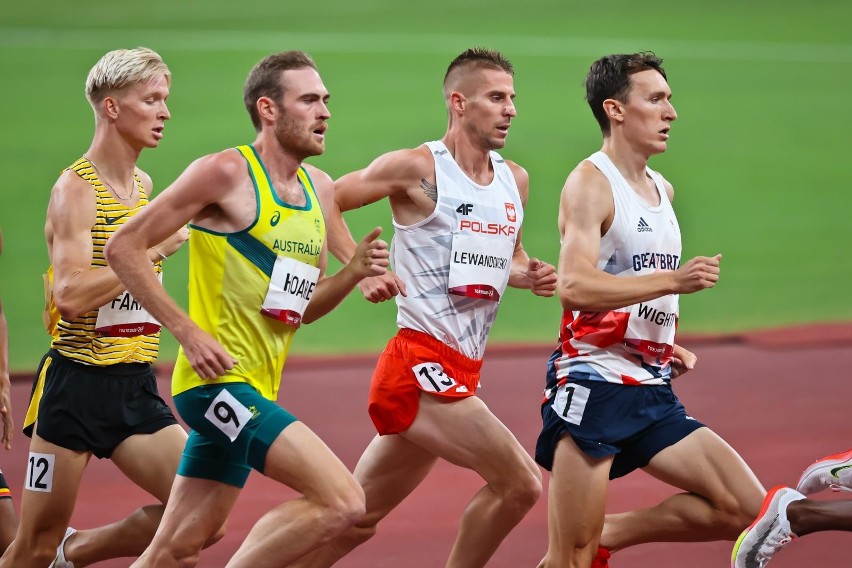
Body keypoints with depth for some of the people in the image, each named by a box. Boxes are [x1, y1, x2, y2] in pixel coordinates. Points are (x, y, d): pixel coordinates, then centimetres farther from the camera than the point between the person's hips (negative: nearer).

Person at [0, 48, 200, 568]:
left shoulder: (145, 186, 12)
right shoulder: (75, 188, -12)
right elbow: (70, 295, -23)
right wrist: (154, 249, -20)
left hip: (136, 388, 7)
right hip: (77, 384, -7)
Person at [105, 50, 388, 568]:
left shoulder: (320, 188, 14)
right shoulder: (227, 172, -10)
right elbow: (123, 248, -9)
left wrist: (354, 273, 2)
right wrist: (188, 332, -15)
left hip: (257, 389, 8)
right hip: (218, 381, -8)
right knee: (343, 501, -19)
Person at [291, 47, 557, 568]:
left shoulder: (515, 181, 13)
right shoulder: (418, 169, -8)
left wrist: (529, 276, 6)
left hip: (460, 371, 8)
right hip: (422, 364, -8)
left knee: (359, 520, 12)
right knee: (521, 484, -15)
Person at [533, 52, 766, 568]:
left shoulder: (663, 190, 17)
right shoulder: (591, 182, -9)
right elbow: (575, 287, -23)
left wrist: (668, 346, 15)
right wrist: (674, 280, -25)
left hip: (652, 391, 8)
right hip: (594, 385, -8)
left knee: (746, 509, -2)